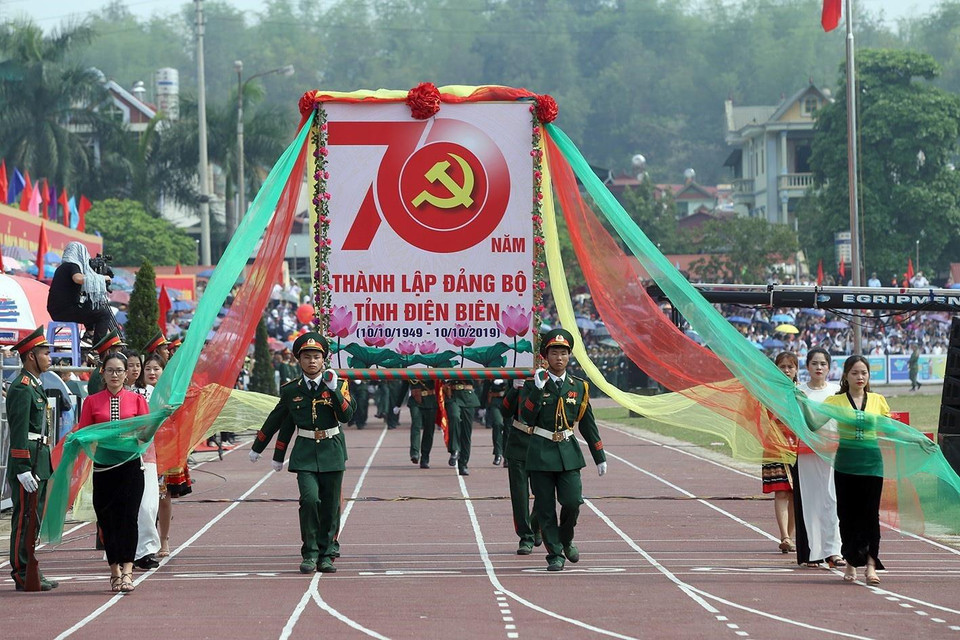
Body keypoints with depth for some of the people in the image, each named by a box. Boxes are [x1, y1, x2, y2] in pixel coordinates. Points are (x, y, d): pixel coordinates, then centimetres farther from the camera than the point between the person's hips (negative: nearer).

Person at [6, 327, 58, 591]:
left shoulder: (34, 386, 18)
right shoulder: (22, 388, -14)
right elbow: (19, 432, -19)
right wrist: (23, 470, -23)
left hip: (39, 463, 10)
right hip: (28, 462, -10)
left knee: (33, 519, 13)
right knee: (25, 519, -7)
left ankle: (28, 571, 18)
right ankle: (23, 576, -6)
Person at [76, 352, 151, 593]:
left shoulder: (137, 399, 7)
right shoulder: (92, 401, 8)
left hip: (131, 464, -1)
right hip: (103, 464, 1)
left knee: (128, 517, -10)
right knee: (106, 519, 2)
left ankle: (126, 572, -13)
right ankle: (114, 572, 12)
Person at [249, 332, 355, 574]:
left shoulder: (338, 385, 1)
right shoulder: (291, 390, 4)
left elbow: (346, 415, -11)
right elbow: (277, 420, 17)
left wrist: (333, 390, -22)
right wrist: (257, 448, 25)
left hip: (332, 451, 0)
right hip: (305, 453, 0)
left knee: (330, 506, 4)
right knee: (310, 499, -18)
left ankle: (326, 555, 16)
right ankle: (310, 553, -6)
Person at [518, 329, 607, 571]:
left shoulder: (578, 386, 6)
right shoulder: (532, 385, -1)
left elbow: (588, 424, 12)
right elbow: (527, 418, -12)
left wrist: (600, 458, 12)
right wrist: (538, 389, -22)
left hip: (568, 451, 2)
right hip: (541, 452, -2)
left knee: (572, 501, -9)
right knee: (545, 508, -1)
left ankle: (566, 539, 19)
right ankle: (555, 554, 9)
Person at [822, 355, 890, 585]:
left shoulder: (878, 401, 7)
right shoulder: (836, 401, 2)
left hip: (872, 461, 0)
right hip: (846, 461, 0)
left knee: (870, 513, -5)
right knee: (847, 513, 5)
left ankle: (871, 564, -6)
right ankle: (851, 563, 17)